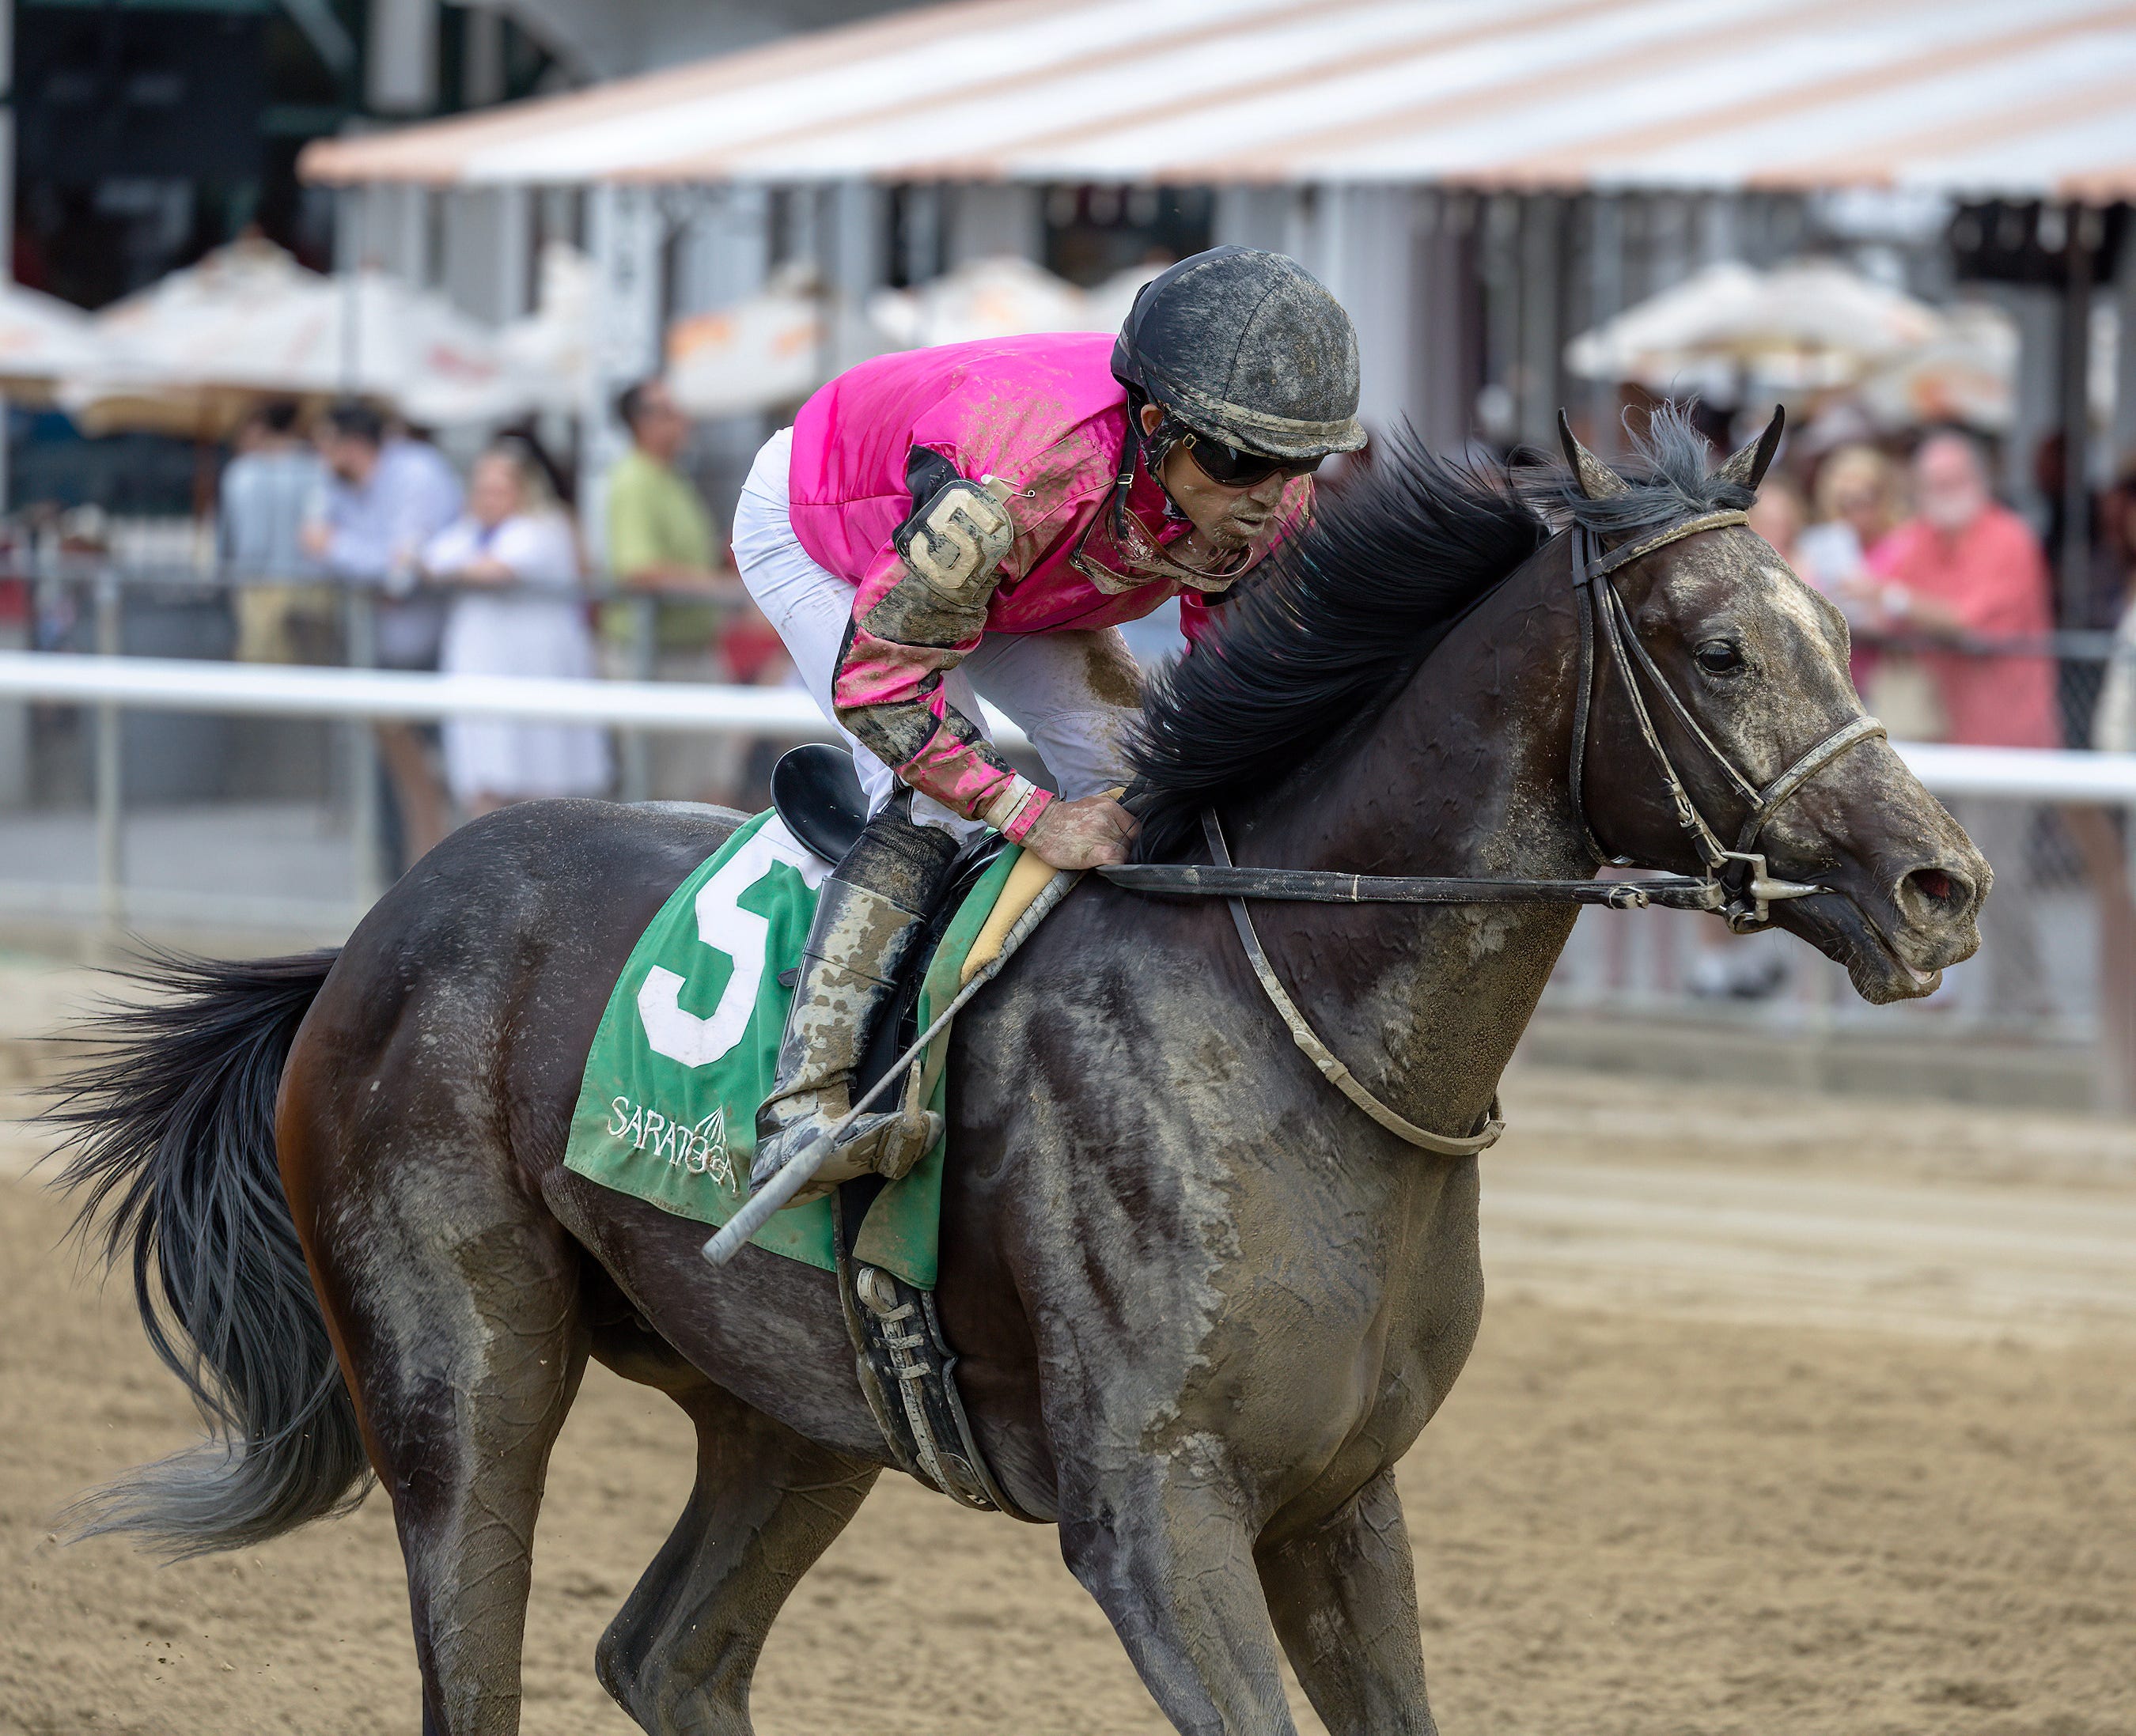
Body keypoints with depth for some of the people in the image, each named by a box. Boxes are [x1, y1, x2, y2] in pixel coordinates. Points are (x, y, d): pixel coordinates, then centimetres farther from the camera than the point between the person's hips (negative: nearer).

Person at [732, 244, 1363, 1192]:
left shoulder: (1275, 504, -27)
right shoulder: (1033, 477, -48)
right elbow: (876, 675, -39)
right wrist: (1035, 819, -38)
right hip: (815, 533, -7)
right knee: (932, 798, -25)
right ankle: (805, 1106, -29)